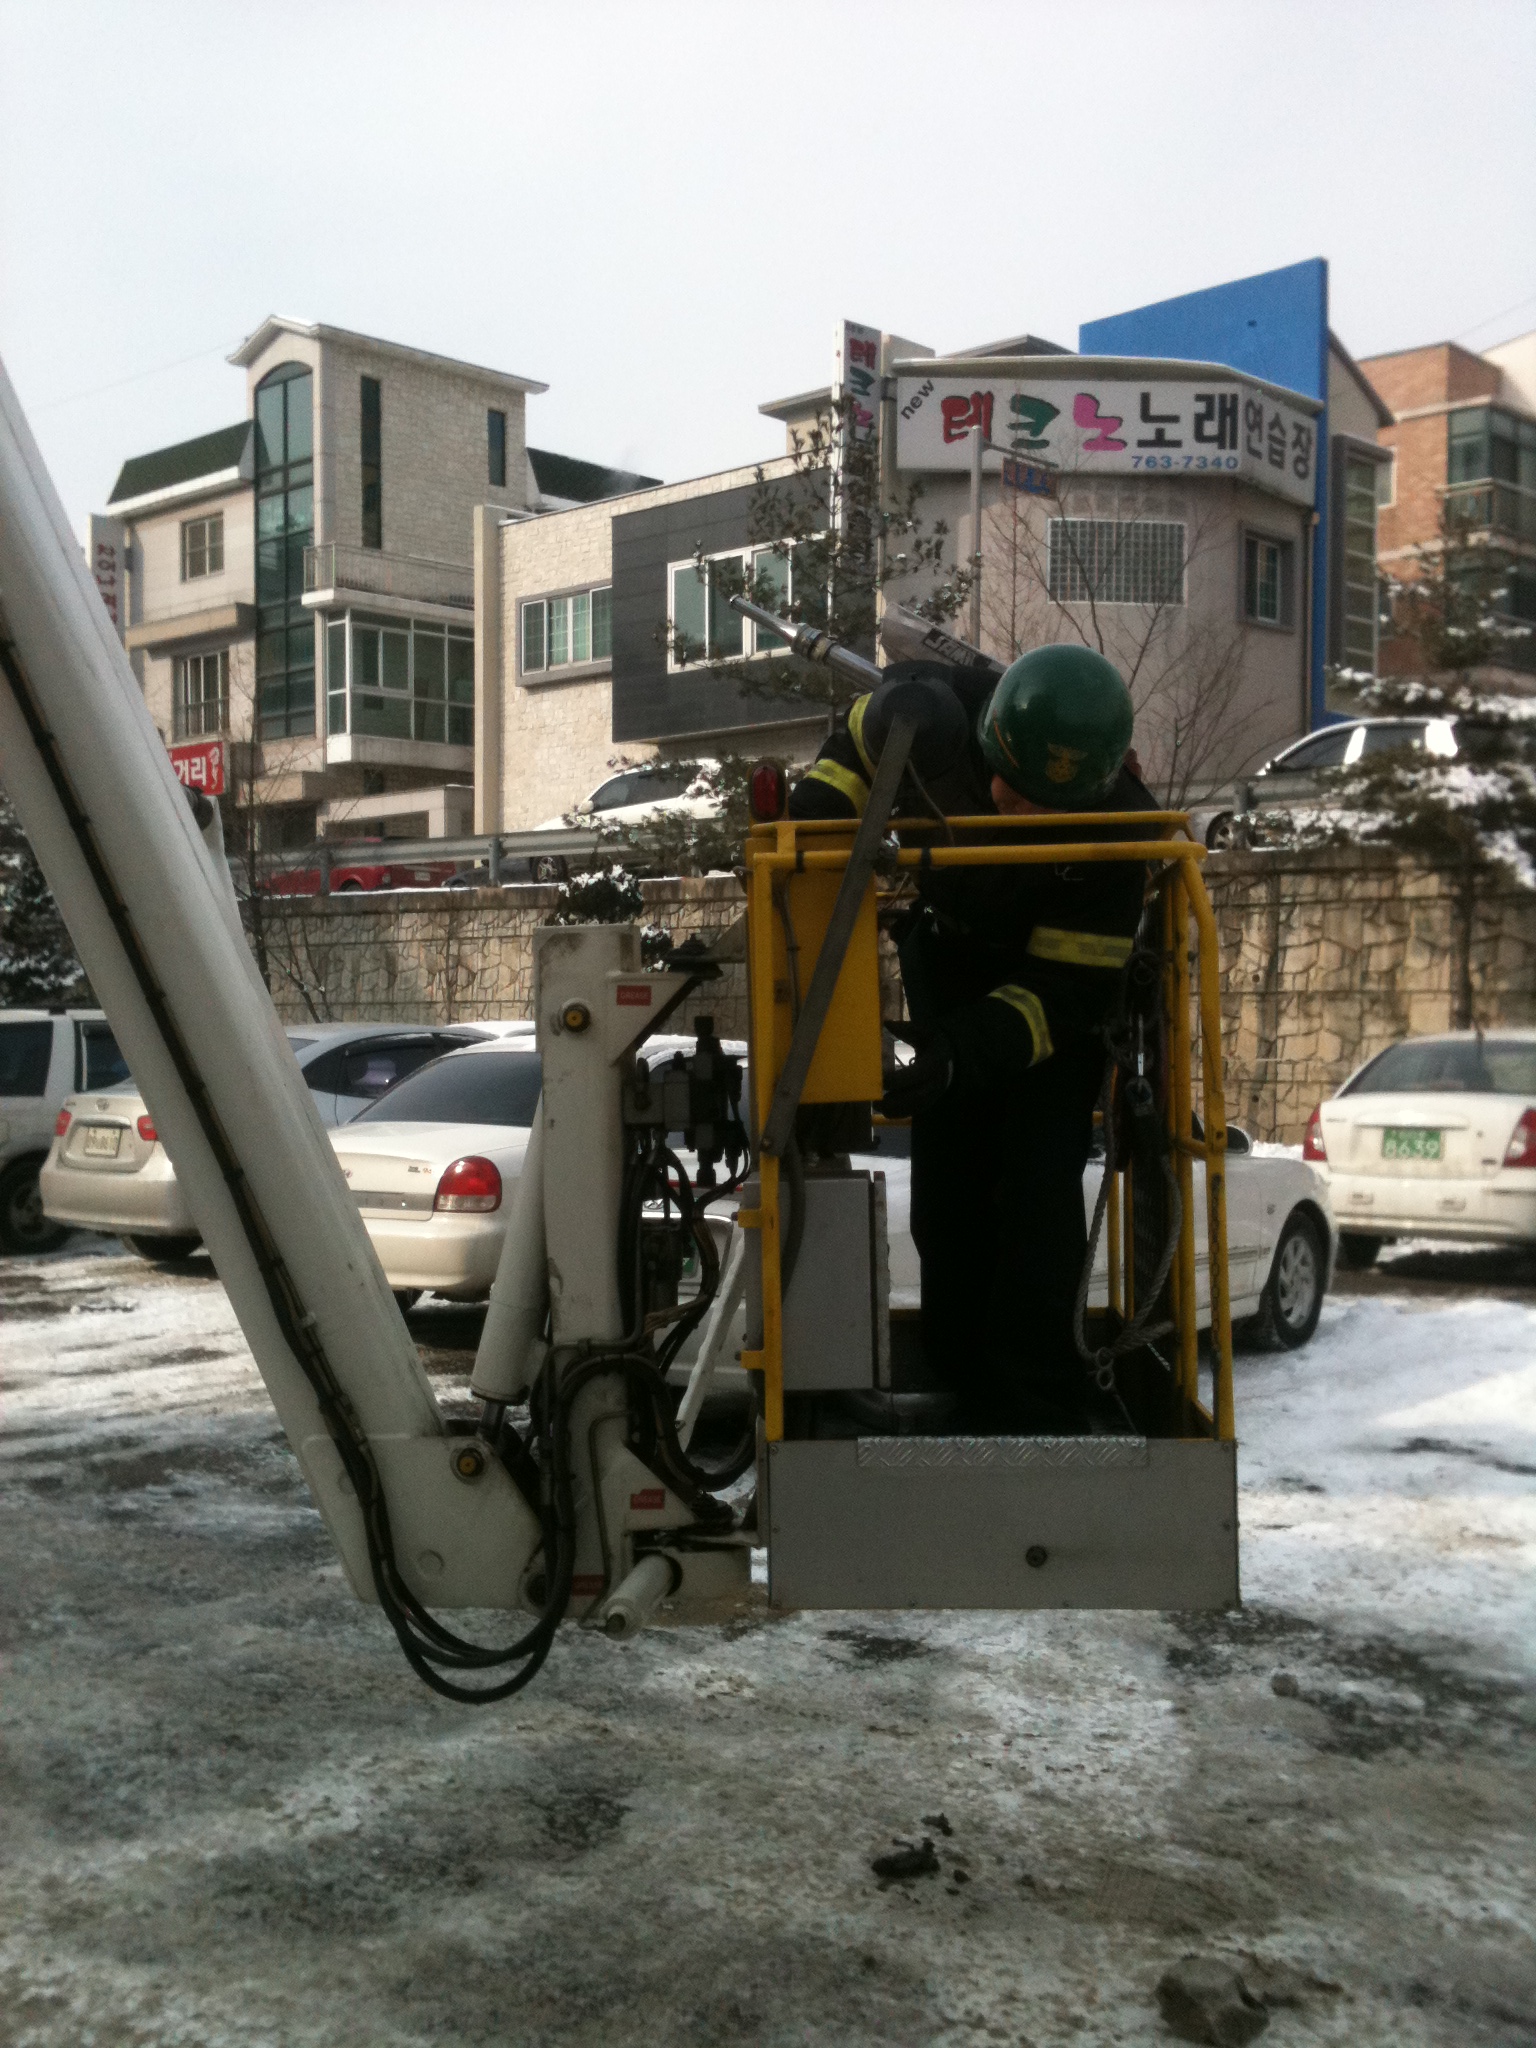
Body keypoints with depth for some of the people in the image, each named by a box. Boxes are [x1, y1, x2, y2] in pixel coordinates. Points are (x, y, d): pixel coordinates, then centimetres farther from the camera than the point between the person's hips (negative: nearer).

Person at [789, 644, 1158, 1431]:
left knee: (1036, 1183, -14)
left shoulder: (1113, 829, -37)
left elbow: (1067, 991, -32)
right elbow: (855, 746, -6)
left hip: (1059, 966, -3)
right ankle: (964, 1380, 18)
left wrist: (965, 1052, -46)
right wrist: (810, 819, -22)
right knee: (946, 1178, 4)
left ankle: (1030, 1400, -5)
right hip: (948, 947, 3)